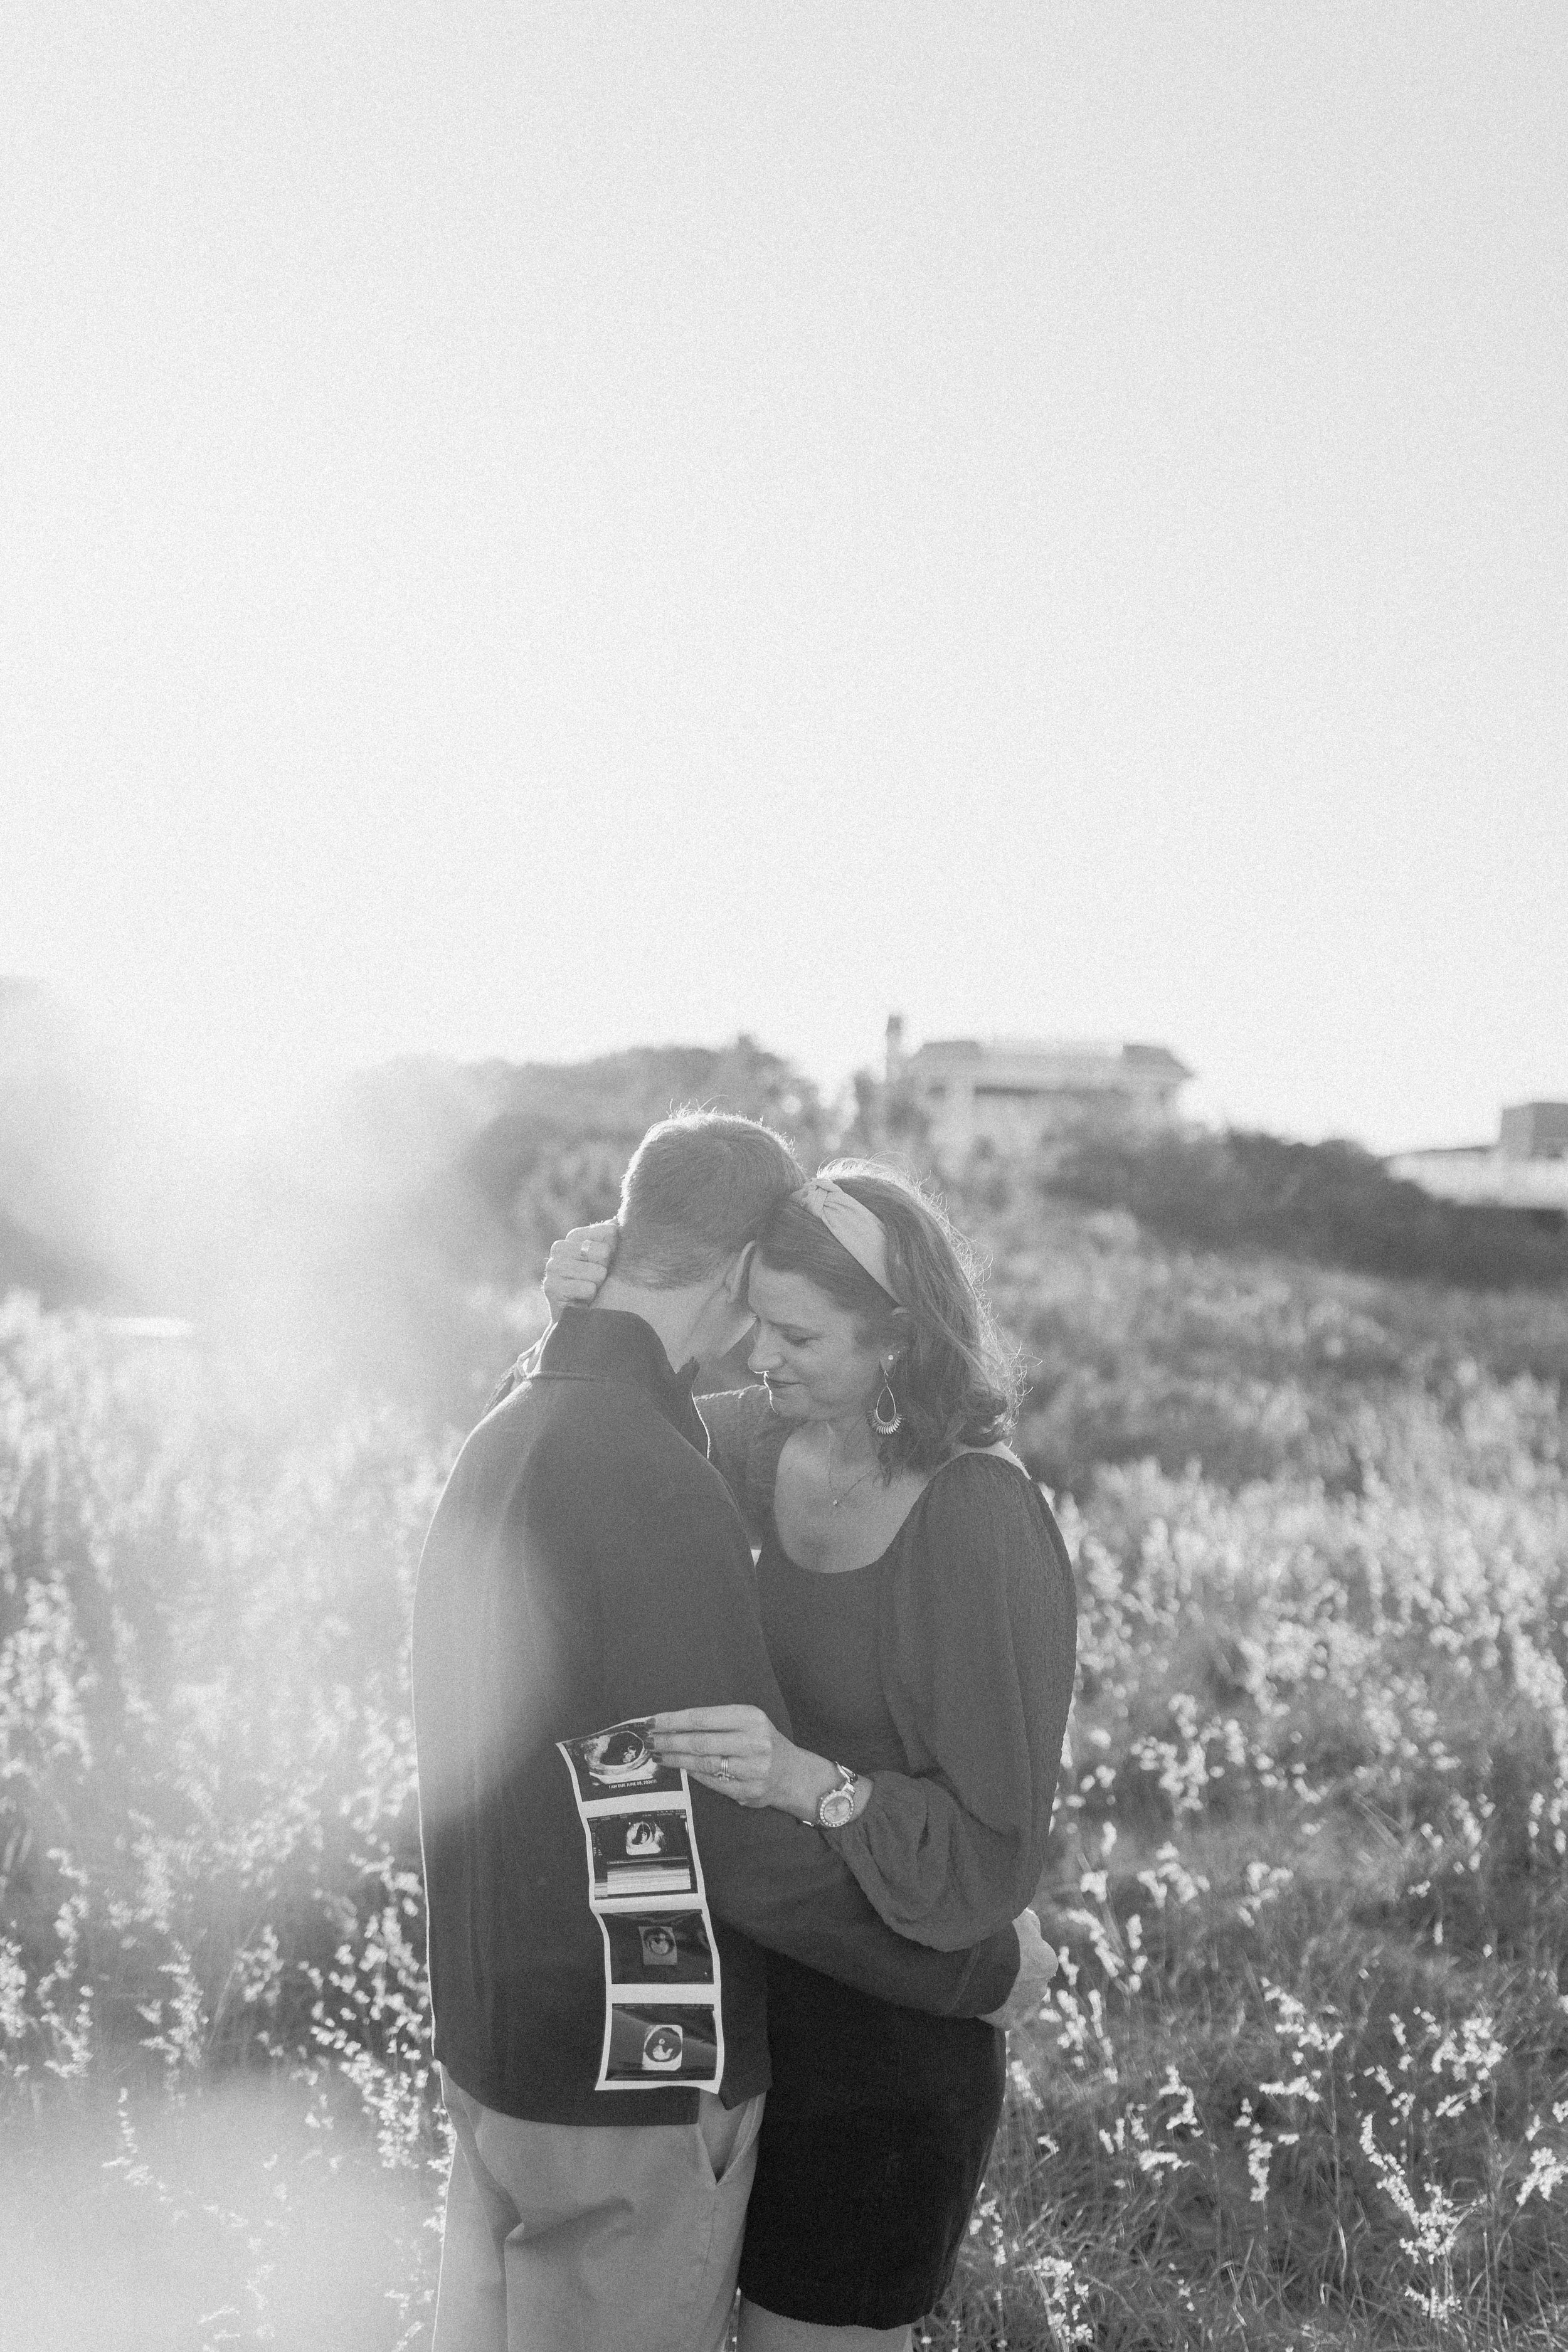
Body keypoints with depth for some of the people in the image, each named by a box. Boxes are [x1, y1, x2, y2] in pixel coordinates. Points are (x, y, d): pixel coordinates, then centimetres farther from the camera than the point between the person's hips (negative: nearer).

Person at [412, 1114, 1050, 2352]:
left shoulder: (508, 1438, 6)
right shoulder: (652, 1484, -24)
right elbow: (749, 1840, -23)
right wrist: (987, 1966, -11)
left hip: (494, 2039, 9)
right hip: (632, 2078, -9)